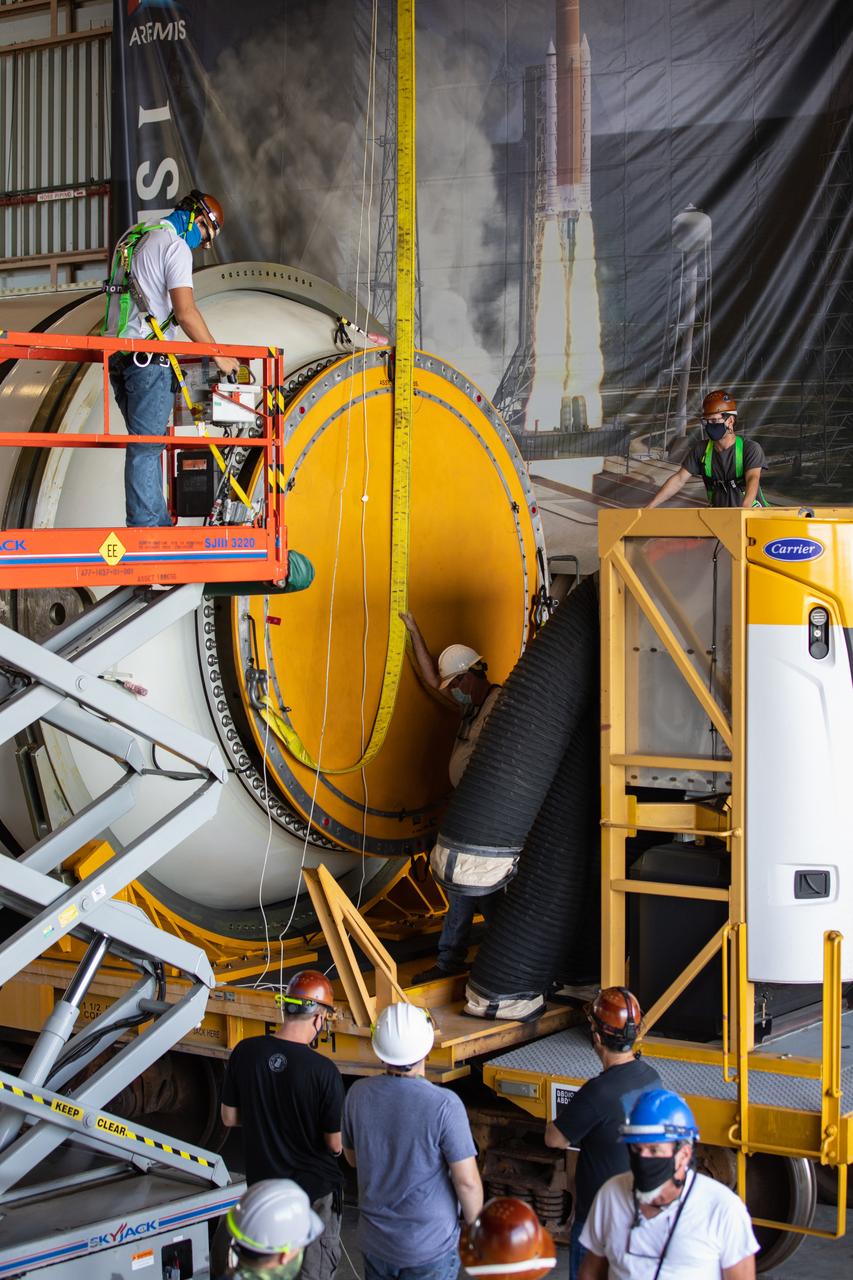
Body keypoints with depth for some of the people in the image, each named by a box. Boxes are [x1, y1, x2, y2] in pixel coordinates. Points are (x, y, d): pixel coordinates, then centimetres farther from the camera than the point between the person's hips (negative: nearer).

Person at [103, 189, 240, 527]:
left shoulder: (130, 238, 21)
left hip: (116, 350, 9)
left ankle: (158, 522, 15)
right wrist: (218, 355, -8)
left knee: (146, 442, 13)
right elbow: (185, 311, -16)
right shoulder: (175, 245, -7)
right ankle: (144, 528, -9)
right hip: (147, 357, -9)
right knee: (146, 445, -8)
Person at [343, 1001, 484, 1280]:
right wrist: (475, 1227, -2)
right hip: (430, 1246, -4)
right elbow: (467, 1181, -18)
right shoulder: (444, 1105, -24)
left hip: (375, 1243, 4)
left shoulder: (358, 1094, -10)